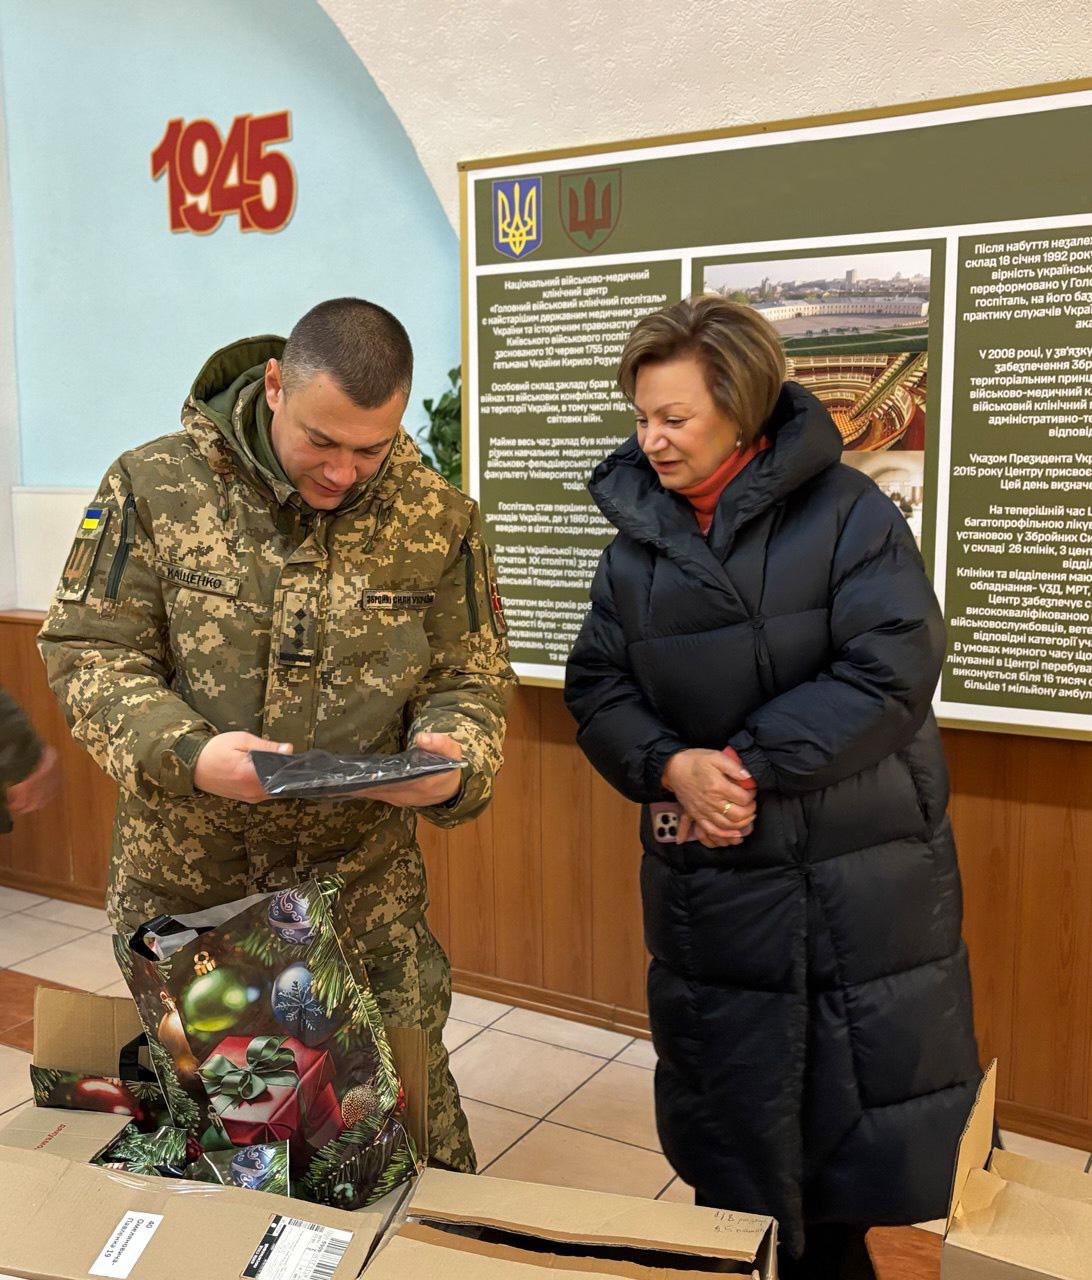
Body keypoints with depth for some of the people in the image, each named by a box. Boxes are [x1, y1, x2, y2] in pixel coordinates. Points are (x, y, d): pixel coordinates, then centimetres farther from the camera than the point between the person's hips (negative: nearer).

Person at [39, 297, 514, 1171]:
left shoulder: (437, 519, -4)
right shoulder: (156, 486, -9)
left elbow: (471, 681, 2)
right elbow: (87, 652, -7)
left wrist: (452, 763, -21)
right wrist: (186, 752, -25)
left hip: (364, 888, 0)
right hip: (182, 881, 0)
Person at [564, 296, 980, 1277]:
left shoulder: (845, 512, -8)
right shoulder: (638, 536, 4)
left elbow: (892, 671, -17)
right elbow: (598, 687, 3)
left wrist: (751, 765, -19)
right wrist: (673, 767, -16)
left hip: (860, 885, -3)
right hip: (710, 891, 3)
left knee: (866, 1139, 13)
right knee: (732, 1149, 16)